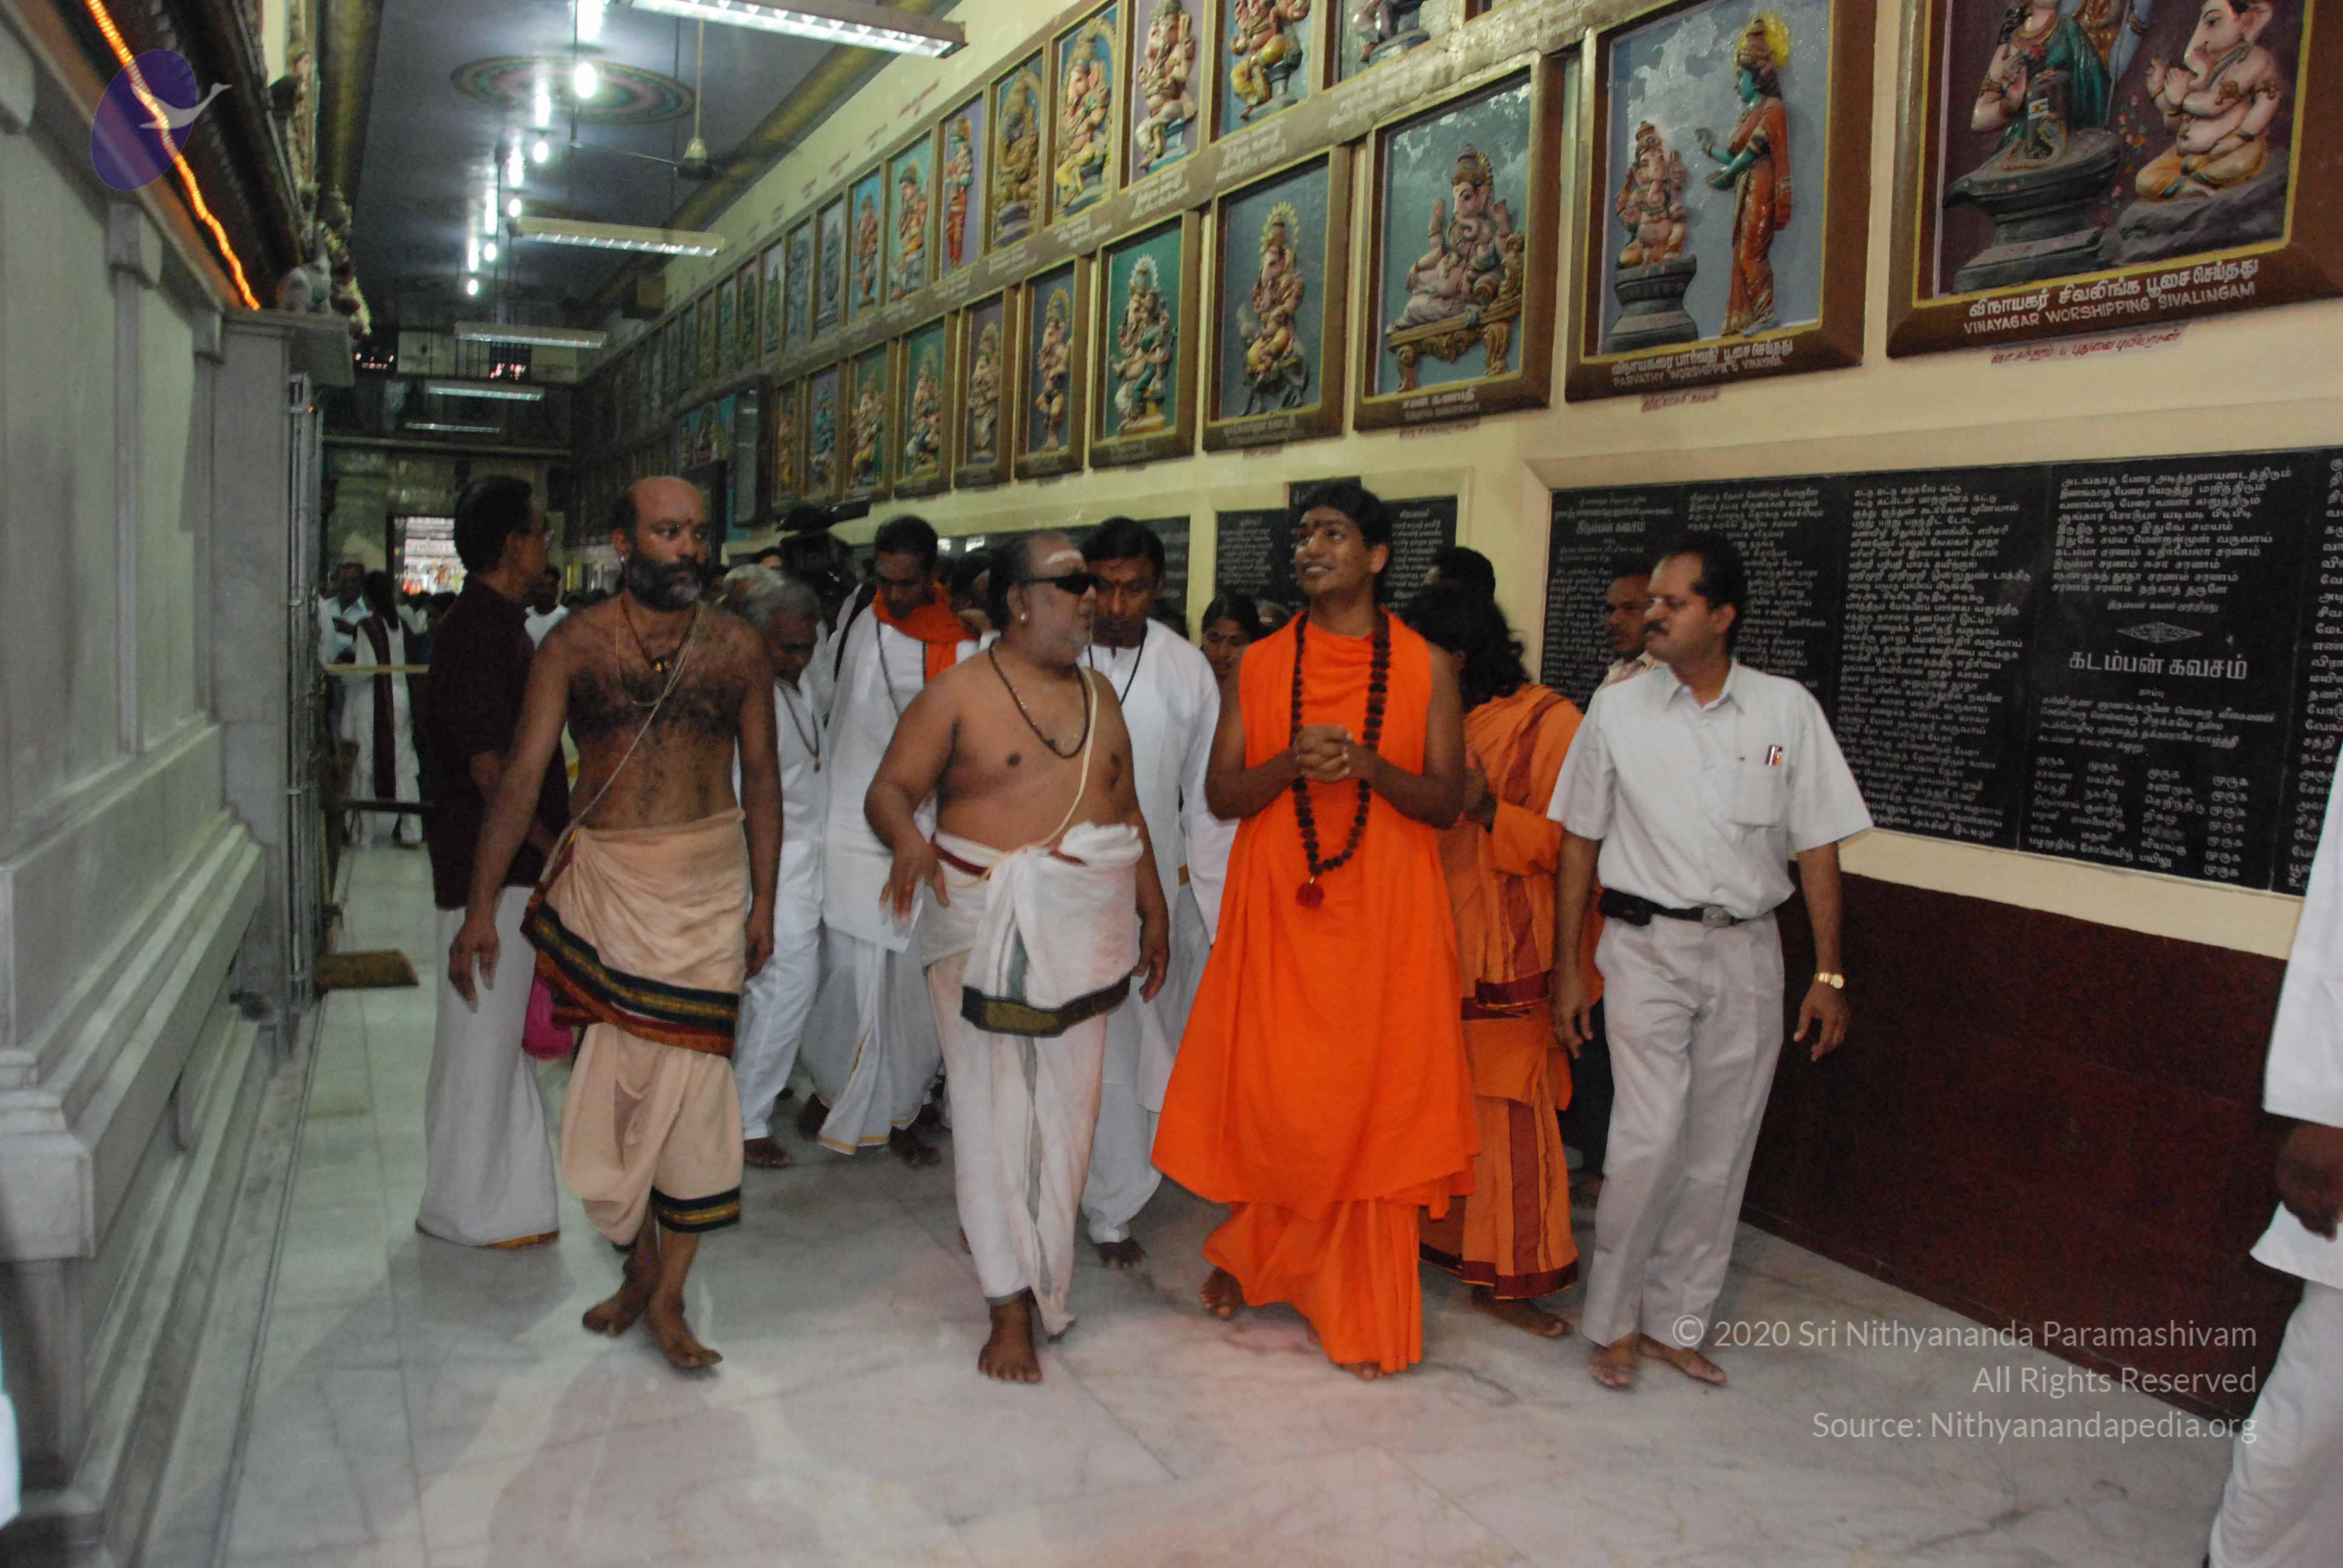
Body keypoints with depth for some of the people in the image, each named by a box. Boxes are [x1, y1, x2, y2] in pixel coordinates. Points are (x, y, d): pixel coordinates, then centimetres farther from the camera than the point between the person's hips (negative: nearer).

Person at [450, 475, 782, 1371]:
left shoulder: (737, 650, 2)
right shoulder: (575, 646, -1)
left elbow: (762, 778, 7)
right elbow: (524, 775, -5)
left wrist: (764, 901, 5)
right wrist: (481, 907, -9)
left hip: (708, 884, 0)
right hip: (605, 880, 0)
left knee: (692, 1080, 1)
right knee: (611, 1079, 5)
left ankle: (668, 1298, 14)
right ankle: (640, 1264, 28)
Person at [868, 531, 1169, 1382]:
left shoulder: (1098, 693, 13)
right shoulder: (958, 692, -4)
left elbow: (1125, 808, 18)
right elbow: (890, 789, -7)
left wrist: (1152, 910, 14)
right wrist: (908, 839, -29)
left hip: (1084, 931, 5)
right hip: (987, 933, -5)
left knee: (1067, 1113, 8)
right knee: (996, 1113, 0)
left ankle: (1039, 1274, 25)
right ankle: (1012, 1308, 11)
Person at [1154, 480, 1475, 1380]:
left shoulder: (1425, 669, 3)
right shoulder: (1261, 665, 6)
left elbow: (1447, 801, 1)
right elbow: (1220, 795, 2)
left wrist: (1370, 767, -17)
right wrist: (1292, 764, -16)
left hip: (1384, 911, -1)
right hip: (1277, 904, 1)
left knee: (1374, 1103, 1)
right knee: (1264, 1093, 4)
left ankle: (1360, 1312, 17)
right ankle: (1250, 1256, 30)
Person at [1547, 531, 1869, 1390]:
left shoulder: (1787, 709, 1)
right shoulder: (1618, 708, 1)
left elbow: (1817, 847, 3)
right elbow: (1580, 842, 5)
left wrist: (1828, 972, -1)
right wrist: (1567, 966, 3)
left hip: (1746, 950, 2)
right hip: (1646, 944, -2)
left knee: (1720, 1152, 7)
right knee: (1651, 1140, -10)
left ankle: (1675, 1323, 22)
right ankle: (1611, 1321, 9)